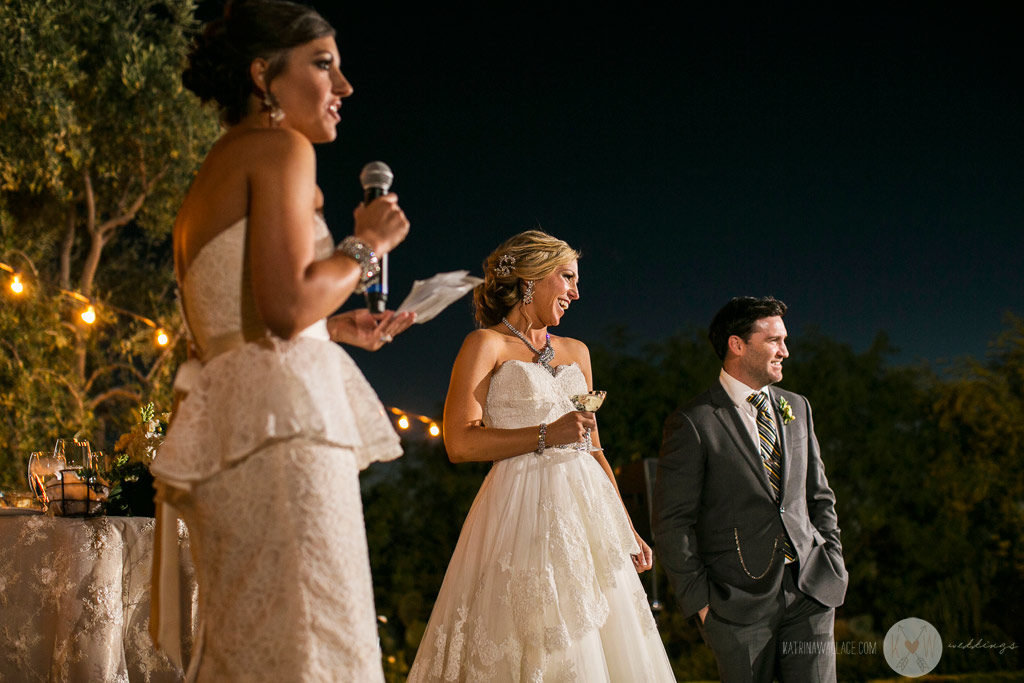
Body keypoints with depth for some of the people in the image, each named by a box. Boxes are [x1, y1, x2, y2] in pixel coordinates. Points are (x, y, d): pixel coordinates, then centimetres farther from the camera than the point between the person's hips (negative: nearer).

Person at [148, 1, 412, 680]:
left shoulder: (212, 173, 26)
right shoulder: (280, 148, -2)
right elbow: (287, 305, -14)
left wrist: (334, 329, 27)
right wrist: (366, 245, 0)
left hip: (224, 429, 9)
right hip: (281, 417, -9)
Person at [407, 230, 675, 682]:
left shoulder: (576, 353, 21)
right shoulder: (487, 345, 2)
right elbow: (460, 443, -9)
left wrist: (627, 529, 17)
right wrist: (545, 436, -14)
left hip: (588, 509, 6)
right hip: (525, 511, -6)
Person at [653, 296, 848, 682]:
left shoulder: (797, 409, 14)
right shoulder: (694, 423, -5)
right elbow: (672, 523, -6)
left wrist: (833, 565, 9)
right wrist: (699, 600, -8)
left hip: (810, 592, 4)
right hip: (740, 600, -4)